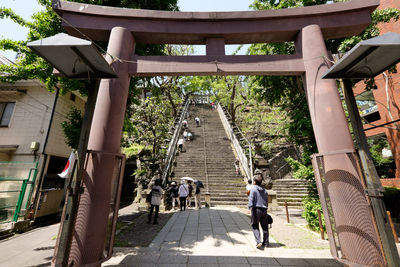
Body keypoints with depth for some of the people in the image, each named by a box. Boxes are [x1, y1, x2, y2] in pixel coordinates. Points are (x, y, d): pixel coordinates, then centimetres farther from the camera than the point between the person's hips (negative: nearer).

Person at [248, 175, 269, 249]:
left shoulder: (253, 189, -5)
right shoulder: (264, 190, 11)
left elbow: (251, 199, -15)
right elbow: (266, 201, 16)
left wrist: (250, 208, -19)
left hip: (256, 209, -5)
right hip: (264, 210, 5)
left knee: (255, 226, 5)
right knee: (265, 227, 16)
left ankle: (258, 242, -5)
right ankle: (266, 242, 26)